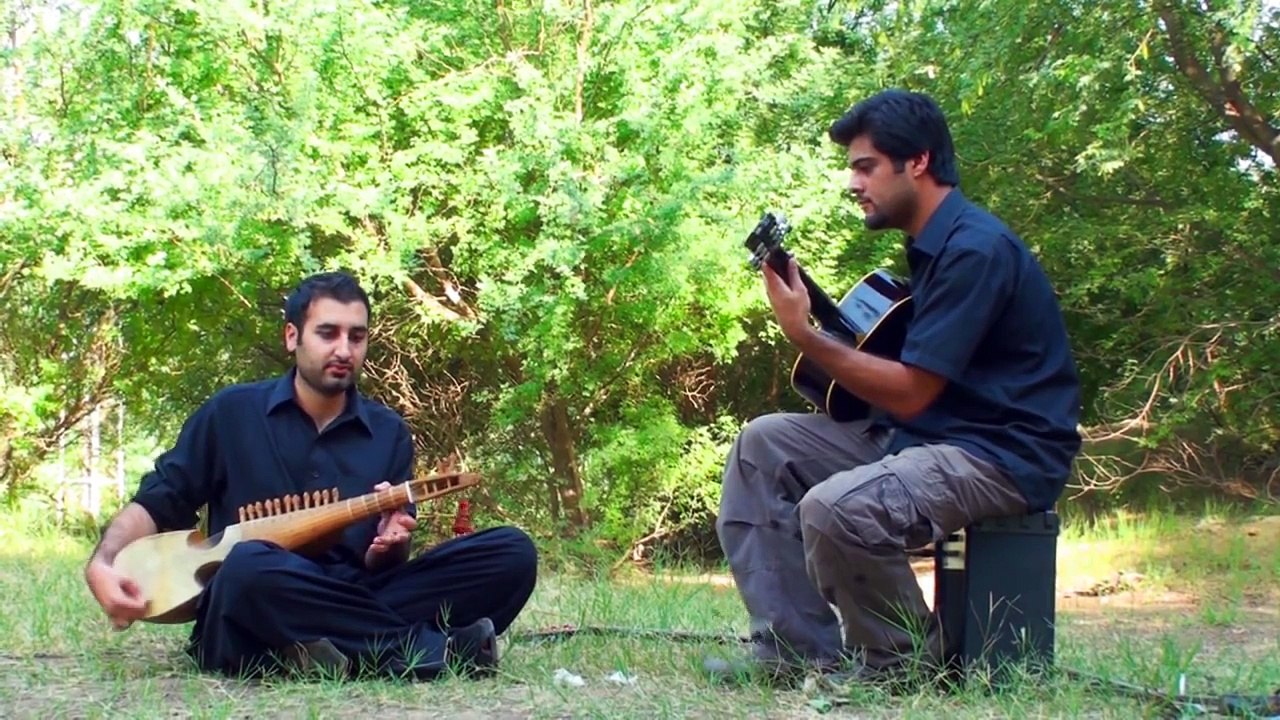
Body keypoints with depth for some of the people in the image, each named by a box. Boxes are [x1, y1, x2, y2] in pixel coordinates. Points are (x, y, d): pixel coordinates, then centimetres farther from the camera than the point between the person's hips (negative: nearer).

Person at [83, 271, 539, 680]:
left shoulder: (389, 433, 12)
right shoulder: (231, 413, 8)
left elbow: (383, 567, 11)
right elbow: (156, 504, 11)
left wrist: (387, 548, -15)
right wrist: (102, 565, -10)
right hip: (246, 631, -2)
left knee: (512, 554, -16)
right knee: (249, 566, -41)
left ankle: (352, 650, -29)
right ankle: (434, 650, -30)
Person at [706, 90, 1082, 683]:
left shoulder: (975, 250, -18)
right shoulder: (930, 244, 13)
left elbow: (909, 392, -20)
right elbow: (900, 371, 18)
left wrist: (803, 334, -19)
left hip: (1003, 454, -10)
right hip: (925, 434, 10)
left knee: (835, 509, -33)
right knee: (763, 444, 3)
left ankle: (903, 659, -5)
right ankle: (797, 646, -2)